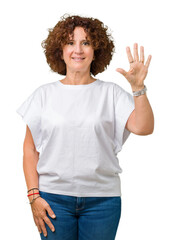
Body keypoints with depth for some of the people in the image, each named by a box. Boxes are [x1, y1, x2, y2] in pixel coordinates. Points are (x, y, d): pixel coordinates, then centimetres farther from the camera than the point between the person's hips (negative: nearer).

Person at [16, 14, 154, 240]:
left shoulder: (110, 92, 4)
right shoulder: (44, 94, 4)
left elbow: (143, 128, -8)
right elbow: (30, 149, 4)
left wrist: (138, 87, -20)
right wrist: (34, 195, -2)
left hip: (102, 198, 0)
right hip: (54, 197, 0)